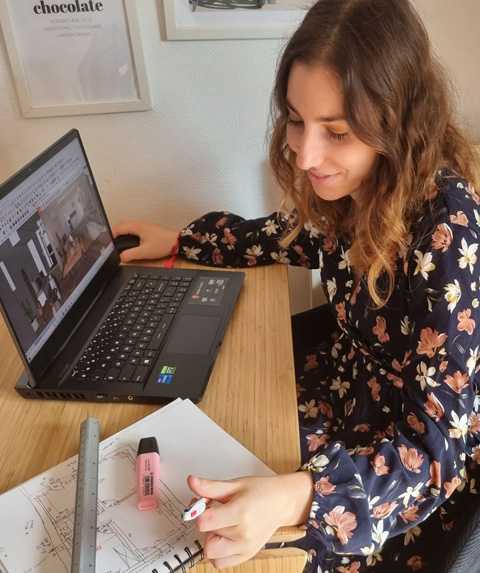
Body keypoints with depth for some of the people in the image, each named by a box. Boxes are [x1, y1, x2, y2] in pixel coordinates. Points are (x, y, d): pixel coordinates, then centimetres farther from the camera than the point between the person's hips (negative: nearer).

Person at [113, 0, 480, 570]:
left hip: (414, 462, -6)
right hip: (343, 366, 6)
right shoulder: (350, 183, -12)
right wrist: (177, 241, 8)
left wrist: (297, 497, -46)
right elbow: (295, 235, 10)